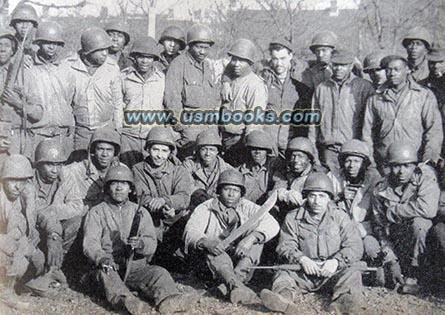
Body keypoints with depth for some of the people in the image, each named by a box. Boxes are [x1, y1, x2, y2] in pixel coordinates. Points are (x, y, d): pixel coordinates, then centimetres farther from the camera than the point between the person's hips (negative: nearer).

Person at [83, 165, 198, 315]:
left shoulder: (140, 212, 18)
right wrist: (102, 258, -26)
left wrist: (140, 244, -20)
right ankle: (125, 301, -59)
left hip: (137, 266, 2)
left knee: (159, 272, -24)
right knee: (107, 274, -33)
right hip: (110, 266, -2)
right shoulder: (97, 212, 12)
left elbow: (152, 243, 6)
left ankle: (168, 299, -51)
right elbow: (90, 242, -3)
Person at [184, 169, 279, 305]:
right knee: (212, 249, -31)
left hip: (241, 261, 2)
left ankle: (229, 285, -36)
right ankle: (237, 286, -51)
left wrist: (251, 238, -30)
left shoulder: (247, 208, 6)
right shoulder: (205, 209, 2)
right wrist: (205, 242, -38)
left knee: (257, 235, -20)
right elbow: (190, 231, -15)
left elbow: (272, 224, -10)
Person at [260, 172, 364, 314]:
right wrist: (301, 259, -20)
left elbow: (355, 246, -1)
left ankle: (342, 303, -56)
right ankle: (284, 297, -57)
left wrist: (336, 261, -20)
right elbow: (285, 246, 1)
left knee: (352, 273, -29)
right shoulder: (293, 218, 9)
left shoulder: (340, 217, 7)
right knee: (283, 274, -26)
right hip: (304, 271, 1)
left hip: (332, 271, 0)